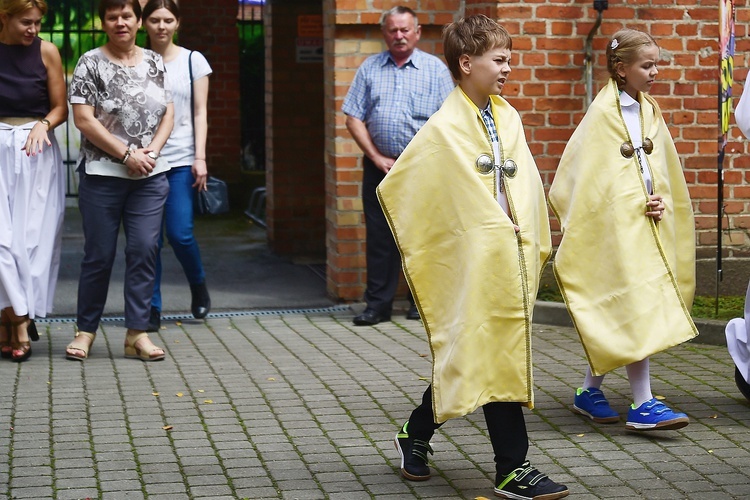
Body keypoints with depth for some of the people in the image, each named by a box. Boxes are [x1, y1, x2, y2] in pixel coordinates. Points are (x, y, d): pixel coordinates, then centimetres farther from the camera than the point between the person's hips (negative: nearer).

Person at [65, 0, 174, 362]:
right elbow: (84, 119, -10)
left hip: (150, 175, 3)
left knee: (144, 250, -1)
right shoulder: (91, 64, -3)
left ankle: (137, 334, 5)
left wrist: (151, 151, -7)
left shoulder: (155, 63, 10)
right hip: (103, 174, -3)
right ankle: (86, 330, 14)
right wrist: (127, 154, -12)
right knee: (99, 254, 2)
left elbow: (168, 114, 10)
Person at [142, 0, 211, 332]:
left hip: (181, 159, -1)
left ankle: (199, 287, 21)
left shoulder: (193, 61, 5)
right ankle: (152, 309, 9)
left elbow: (200, 113, 4)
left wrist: (200, 158, -4)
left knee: (179, 233, -7)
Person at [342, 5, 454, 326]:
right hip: (378, 166, 2)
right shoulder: (369, 69, 10)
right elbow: (354, 119, 6)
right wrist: (378, 159, -3)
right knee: (379, 237, 2)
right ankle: (378, 305, 7)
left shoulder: (435, 69, 4)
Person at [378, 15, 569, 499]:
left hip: (512, 259, 7)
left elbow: (526, 181, 15)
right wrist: (423, 246, -1)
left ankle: (416, 436, 31)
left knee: (464, 359, 13)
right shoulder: (445, 129, -11)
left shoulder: (508, 117, 9)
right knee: (495, 359, -3)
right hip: (474, 262, -7)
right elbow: (395, 186, -6)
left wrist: (534, 243, 8)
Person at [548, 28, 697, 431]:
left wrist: (662, 202, 1)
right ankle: (642, 405, -8)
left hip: (647, 226, 7)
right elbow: (583, 173, -9)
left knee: (615, 312, 12)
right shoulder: (602, 114, -9)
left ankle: (590, 391, 23)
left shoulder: (650, 112, 12)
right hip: (617, 227, -7)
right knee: (636, 310, -10)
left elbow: (664, 169, 19)